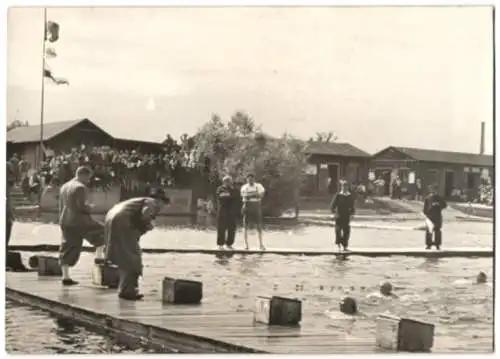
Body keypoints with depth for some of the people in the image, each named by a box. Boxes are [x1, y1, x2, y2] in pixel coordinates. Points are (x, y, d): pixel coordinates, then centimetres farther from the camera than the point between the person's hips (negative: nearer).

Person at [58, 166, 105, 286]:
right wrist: (90, 207, 1)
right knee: (101, 233, 13)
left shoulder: (64, 186, 16)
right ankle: (99, 256, 8)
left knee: (68, 248, 8)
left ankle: (66, 277, 6)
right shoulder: (80, 187, -13)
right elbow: (82, 206, -19)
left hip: (65, 222, 8)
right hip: (79, 221, -8)